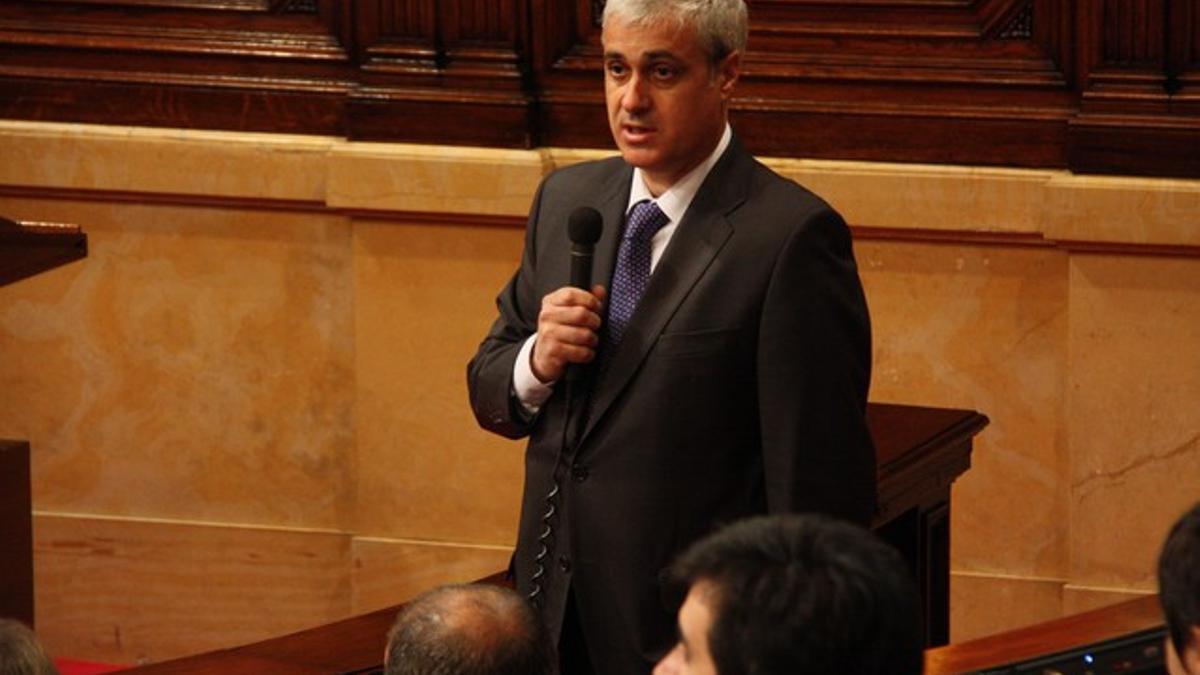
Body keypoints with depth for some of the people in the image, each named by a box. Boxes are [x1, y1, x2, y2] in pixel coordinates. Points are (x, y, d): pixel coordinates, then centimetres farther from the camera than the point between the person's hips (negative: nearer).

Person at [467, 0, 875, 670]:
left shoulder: (793, 236, -15)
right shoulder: (567, 199, 7)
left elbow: (821, 486, -15)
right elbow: (489, 392, 15)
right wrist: (536, 362, -7)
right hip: (554, 615, 6)